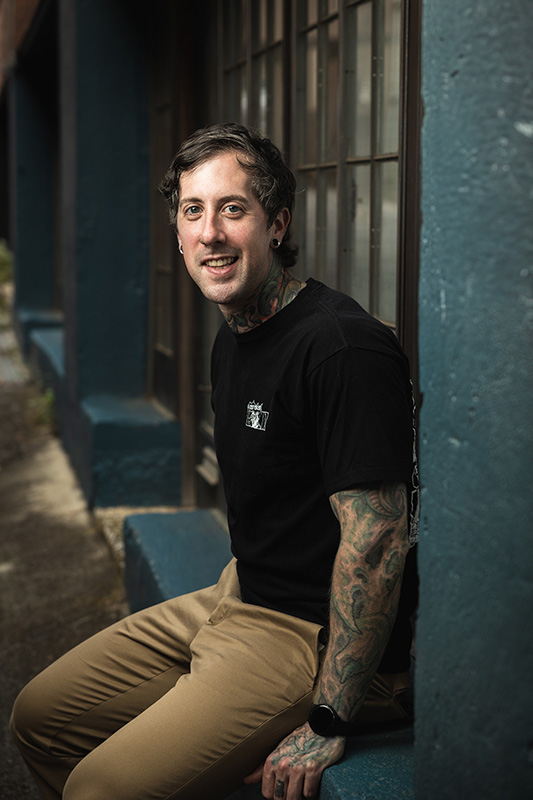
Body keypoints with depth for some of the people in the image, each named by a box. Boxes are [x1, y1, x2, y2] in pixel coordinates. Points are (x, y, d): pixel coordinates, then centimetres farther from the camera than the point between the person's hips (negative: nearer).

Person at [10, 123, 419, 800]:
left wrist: (328, 724, -24)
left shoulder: (344, 349, -23)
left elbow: (376, 540, -27)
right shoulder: (232, 339, 10)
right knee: (39, 717, 12)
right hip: (237, 601, 10)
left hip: (317, 638, -9)